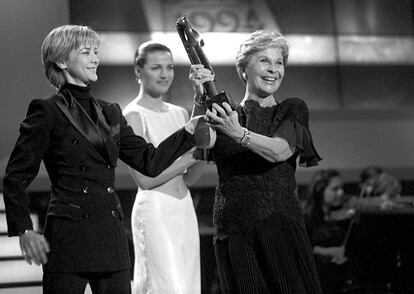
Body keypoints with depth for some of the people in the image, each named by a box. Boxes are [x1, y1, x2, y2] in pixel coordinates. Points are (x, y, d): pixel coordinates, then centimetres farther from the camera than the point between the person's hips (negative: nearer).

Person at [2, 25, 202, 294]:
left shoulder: (110, 113, 15)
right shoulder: (48, 111, -4)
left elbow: (150, 161, 11)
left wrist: (192, 128, 1)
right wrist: (24, 231, -11)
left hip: (111, 236, 6)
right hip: (69, 237, -6)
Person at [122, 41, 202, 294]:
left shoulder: (180, 113, 12)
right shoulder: (133, 116, -7)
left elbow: (189, 179, 11)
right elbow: (145, 179, -14)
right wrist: (191, 156, -13)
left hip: (186, 209, 7)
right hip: (155, 212, -7)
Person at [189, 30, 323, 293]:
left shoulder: (293, 110, 10)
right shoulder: (226, 113, 12)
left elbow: (279, 151, -10)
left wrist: (239, 133, -27)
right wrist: (201, 99, -27)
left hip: (282, 226, 0)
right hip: (235, 231, 1)